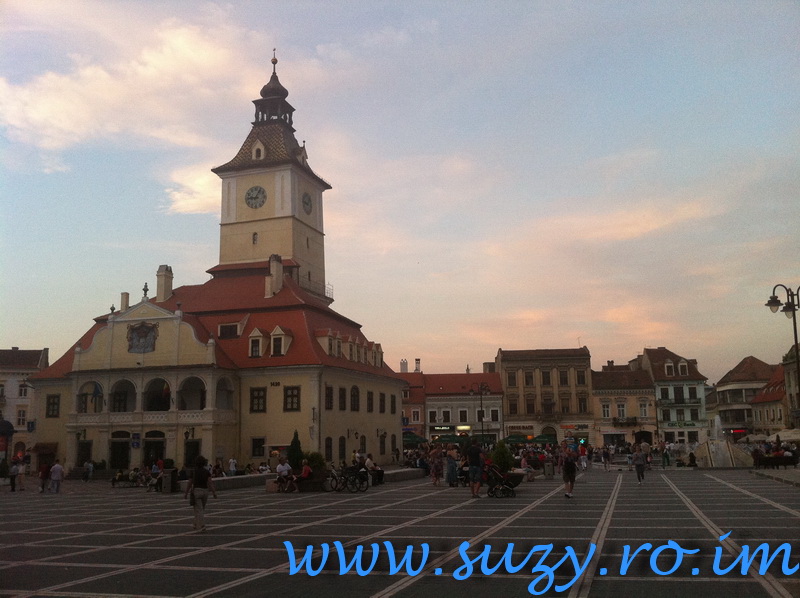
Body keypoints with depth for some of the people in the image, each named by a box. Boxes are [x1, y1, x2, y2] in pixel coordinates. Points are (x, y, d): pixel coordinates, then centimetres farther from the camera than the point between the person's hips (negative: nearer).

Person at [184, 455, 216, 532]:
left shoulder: (194, 472, -3)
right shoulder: (207, 472, 2)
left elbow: (189, 483, 0)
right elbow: (210, 482, -9)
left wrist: (186, 493, 11)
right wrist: (214, 492, -11)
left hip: (196, 491, -4)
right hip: (205, 491, 4)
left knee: (198, 510, -6)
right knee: (201, 509, 19)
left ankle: (201, 526, -18)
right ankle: (197, 525, 27)